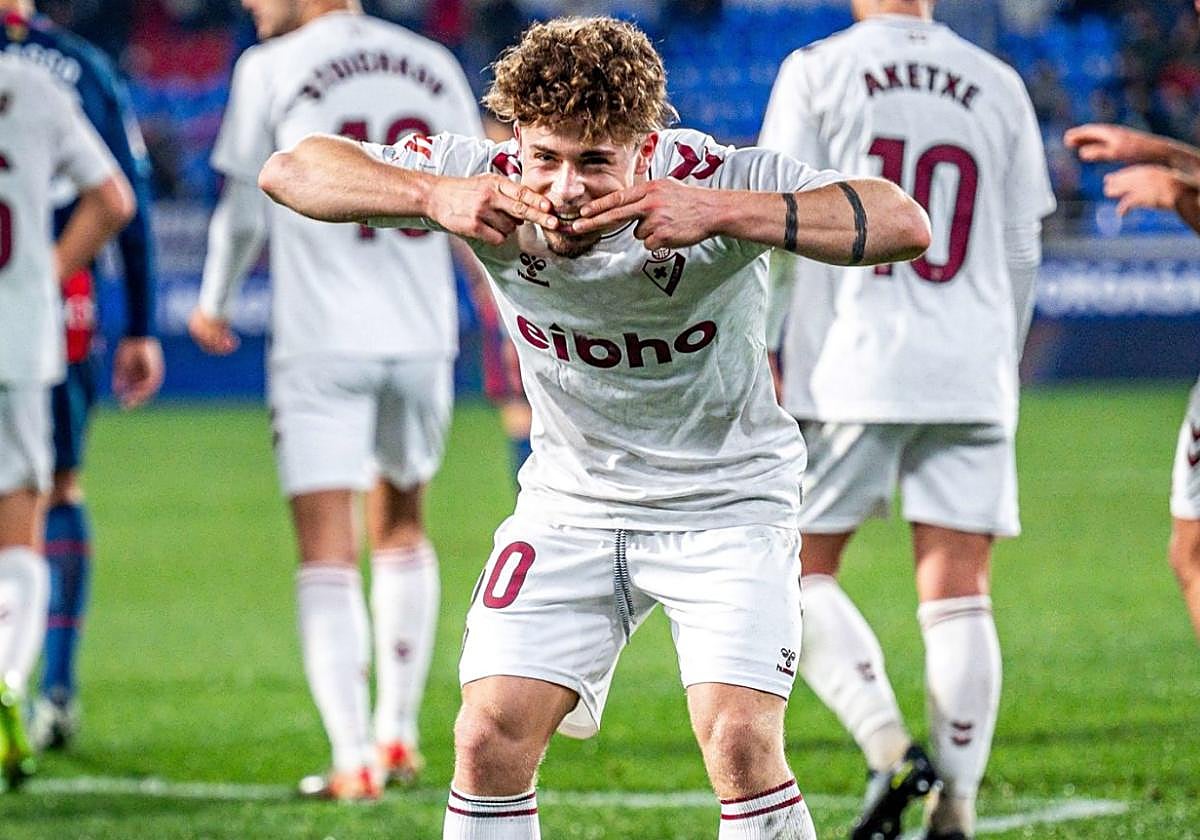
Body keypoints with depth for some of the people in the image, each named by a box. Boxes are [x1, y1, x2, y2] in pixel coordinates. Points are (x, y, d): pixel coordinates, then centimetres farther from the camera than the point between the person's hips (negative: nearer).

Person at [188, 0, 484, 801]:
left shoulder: (271, 71, -4)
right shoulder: (436, 66, 8)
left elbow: (244, 213, 5)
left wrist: (215, 304, 22)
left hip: (322, 344, -4)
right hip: (422, 338, 4)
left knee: (328, 552, -4)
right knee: (400, 529, 22)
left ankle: (354, 759, -13)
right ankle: (398, 733, 26)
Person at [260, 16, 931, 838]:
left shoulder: (714, 178, -26)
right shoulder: (494, 185, -18)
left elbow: (904, 225, -36)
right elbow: (291, 170, -17)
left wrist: (719, 213, -45)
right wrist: (432, 197, -36)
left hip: (725, 499, -3)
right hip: (571, 500, 3)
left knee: (741, 743, -19)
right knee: (490, 740, -8)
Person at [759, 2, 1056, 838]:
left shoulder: (818, 71, -1)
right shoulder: (999, 87, 8)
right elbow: (1022, 252, 13)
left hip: (850, 369, -3)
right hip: (972, 376, 3)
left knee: (802, 572, 9)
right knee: (959, 596, 4)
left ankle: (887, 742, -10)